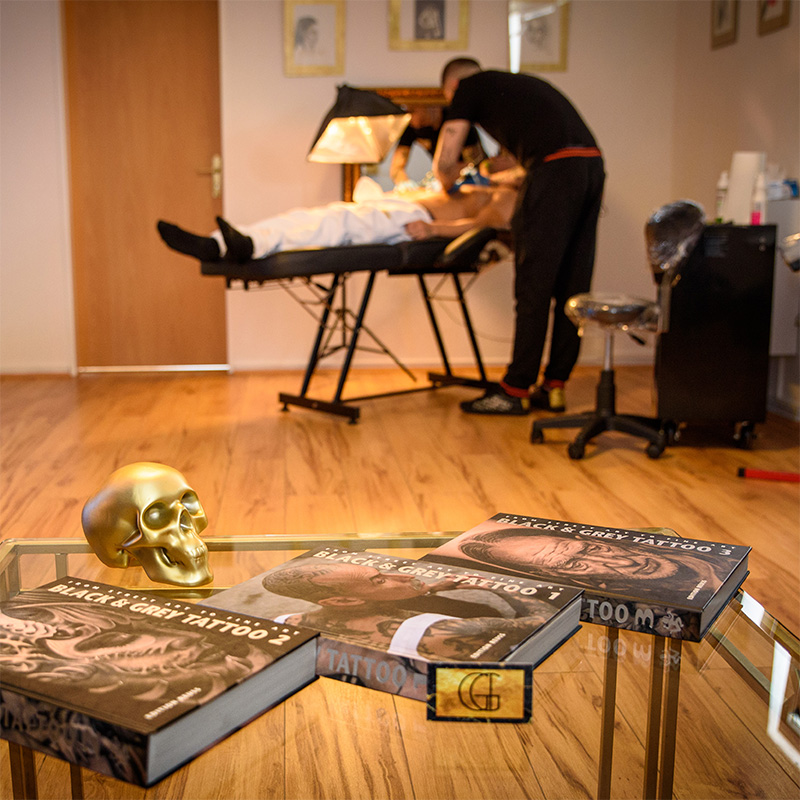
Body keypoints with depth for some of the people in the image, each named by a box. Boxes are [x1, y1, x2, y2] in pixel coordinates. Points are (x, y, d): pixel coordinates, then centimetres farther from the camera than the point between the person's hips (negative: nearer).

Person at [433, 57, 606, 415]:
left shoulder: (468, 87, 12)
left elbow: (444, 161, 7)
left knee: (533, 285, -3)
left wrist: (449, 184, 29)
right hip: (593, 164, 8)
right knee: (571, 285, 9)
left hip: (556, 168, -8)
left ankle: (516, 390, 3)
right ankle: (554, 386, 15)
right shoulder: (521, 83, 33)